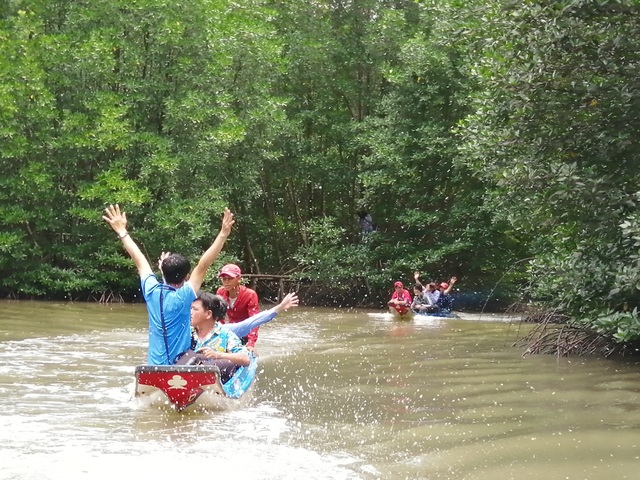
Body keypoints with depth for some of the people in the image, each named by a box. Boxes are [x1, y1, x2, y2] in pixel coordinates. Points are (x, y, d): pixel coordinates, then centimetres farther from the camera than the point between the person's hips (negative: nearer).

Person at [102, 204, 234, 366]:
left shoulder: (152, 291, 1)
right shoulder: (183, 297, -13)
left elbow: (139, 260, 12)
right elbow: (203, 266, -17)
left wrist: (122, 231, 22)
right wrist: (223, 234, -21)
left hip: (154, 367, 6)